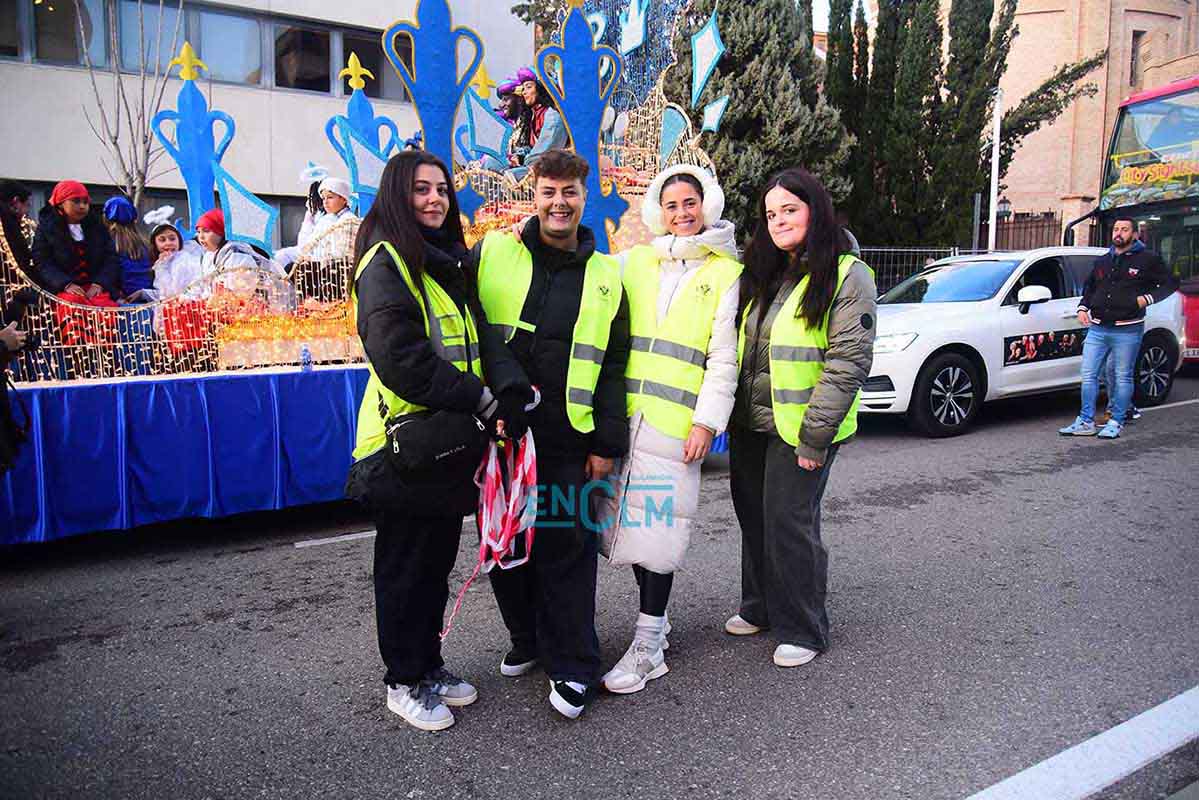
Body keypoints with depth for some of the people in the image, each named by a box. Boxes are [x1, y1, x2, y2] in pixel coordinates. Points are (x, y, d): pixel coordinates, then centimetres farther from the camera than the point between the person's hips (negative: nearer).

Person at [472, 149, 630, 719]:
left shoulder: (605, 276, 9)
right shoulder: (491, 254, 4)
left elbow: (613, 367, 9)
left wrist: (607, 442, 3)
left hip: (567, 438, 0)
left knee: (569, 547, 0)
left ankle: (572, 664, 15)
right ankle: (527, 639, 32)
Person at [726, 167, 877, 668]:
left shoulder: (847, 275, -10)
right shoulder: (762, 274, 12)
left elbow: (849, 361, -17)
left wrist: (814, 436, -20)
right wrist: (727, 414, 10)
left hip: (799, 428, -7)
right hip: (749, 424, 7)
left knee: (789, 524, -1)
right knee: (753, 517, 16)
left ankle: (802, 630, 18)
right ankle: (759, 608, 35)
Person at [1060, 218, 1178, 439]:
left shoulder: (1147, 259, 2)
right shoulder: (1102, 261, 17)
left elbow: (1170, 283, 5)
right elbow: (1089, 286, 29)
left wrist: (1148, 298, -9)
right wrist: (1083, 307, 13)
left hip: (1127, 331, -5)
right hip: (1097, 329, 5)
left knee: (1122, 377, 3)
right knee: (1088, 375, 2)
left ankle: (1116, 423, 11)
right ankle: (1085, 422, 7)